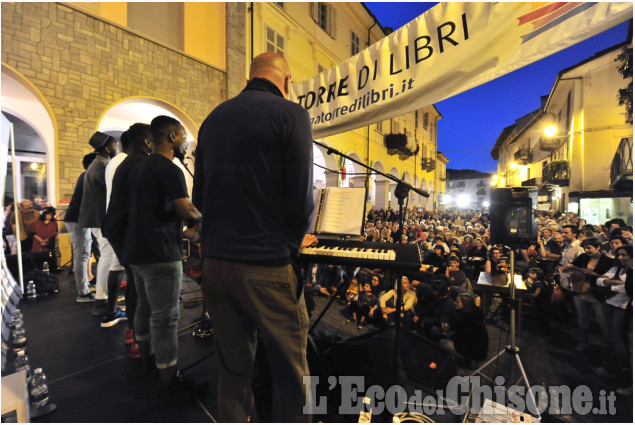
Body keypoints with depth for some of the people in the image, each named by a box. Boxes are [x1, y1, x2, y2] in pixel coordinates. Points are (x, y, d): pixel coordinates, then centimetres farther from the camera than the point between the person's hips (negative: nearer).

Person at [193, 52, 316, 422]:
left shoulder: (213, 119, 14)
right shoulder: (291, 114, -5)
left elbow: (199, 196, 15)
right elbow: (300, 196, -13)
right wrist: (296, 240, 5)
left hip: (215, 262, 7)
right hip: (266, 266, -6)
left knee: (233, 371, 20)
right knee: (291, 374, 12)